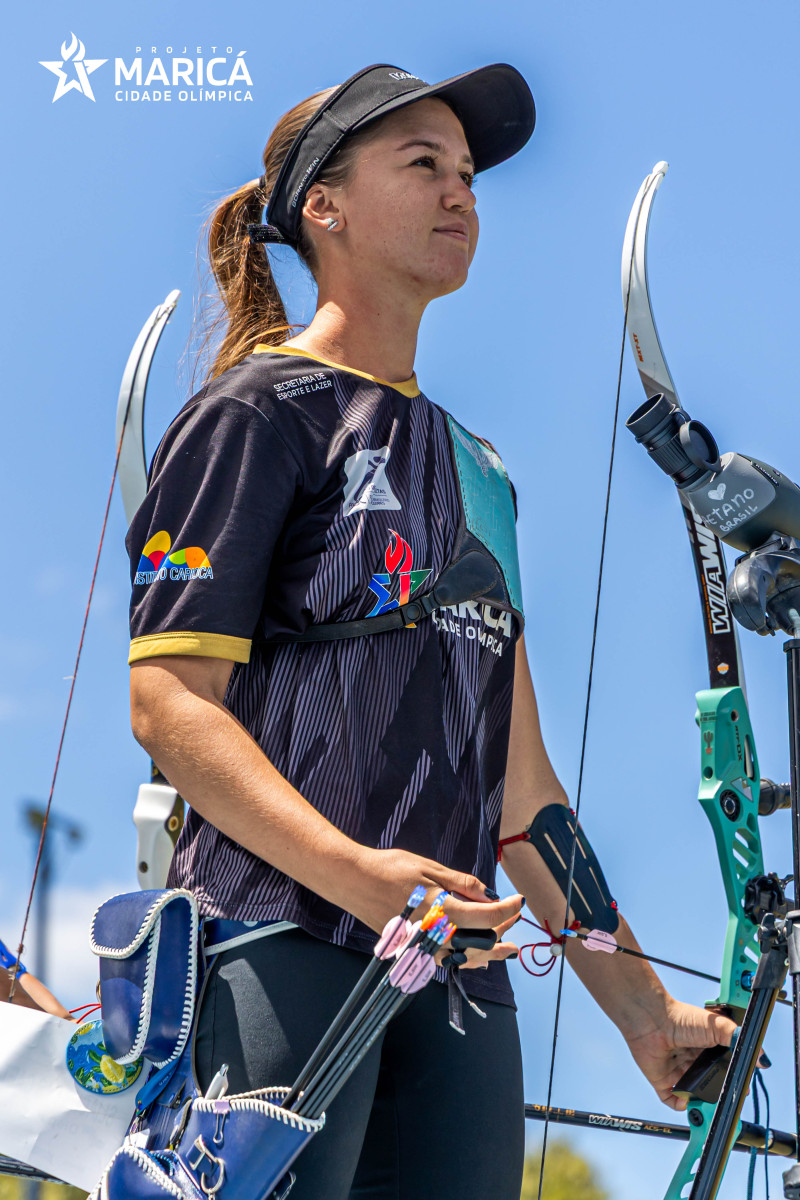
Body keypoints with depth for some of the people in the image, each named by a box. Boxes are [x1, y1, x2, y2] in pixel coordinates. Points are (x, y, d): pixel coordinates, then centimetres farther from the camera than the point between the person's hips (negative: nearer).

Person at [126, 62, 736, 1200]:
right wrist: (355, 872, -23)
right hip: (282, 944, -6)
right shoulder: (258, 411, 2)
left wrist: (637, 999, 19)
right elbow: (169, 701, -8)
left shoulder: (478, 464, 23)